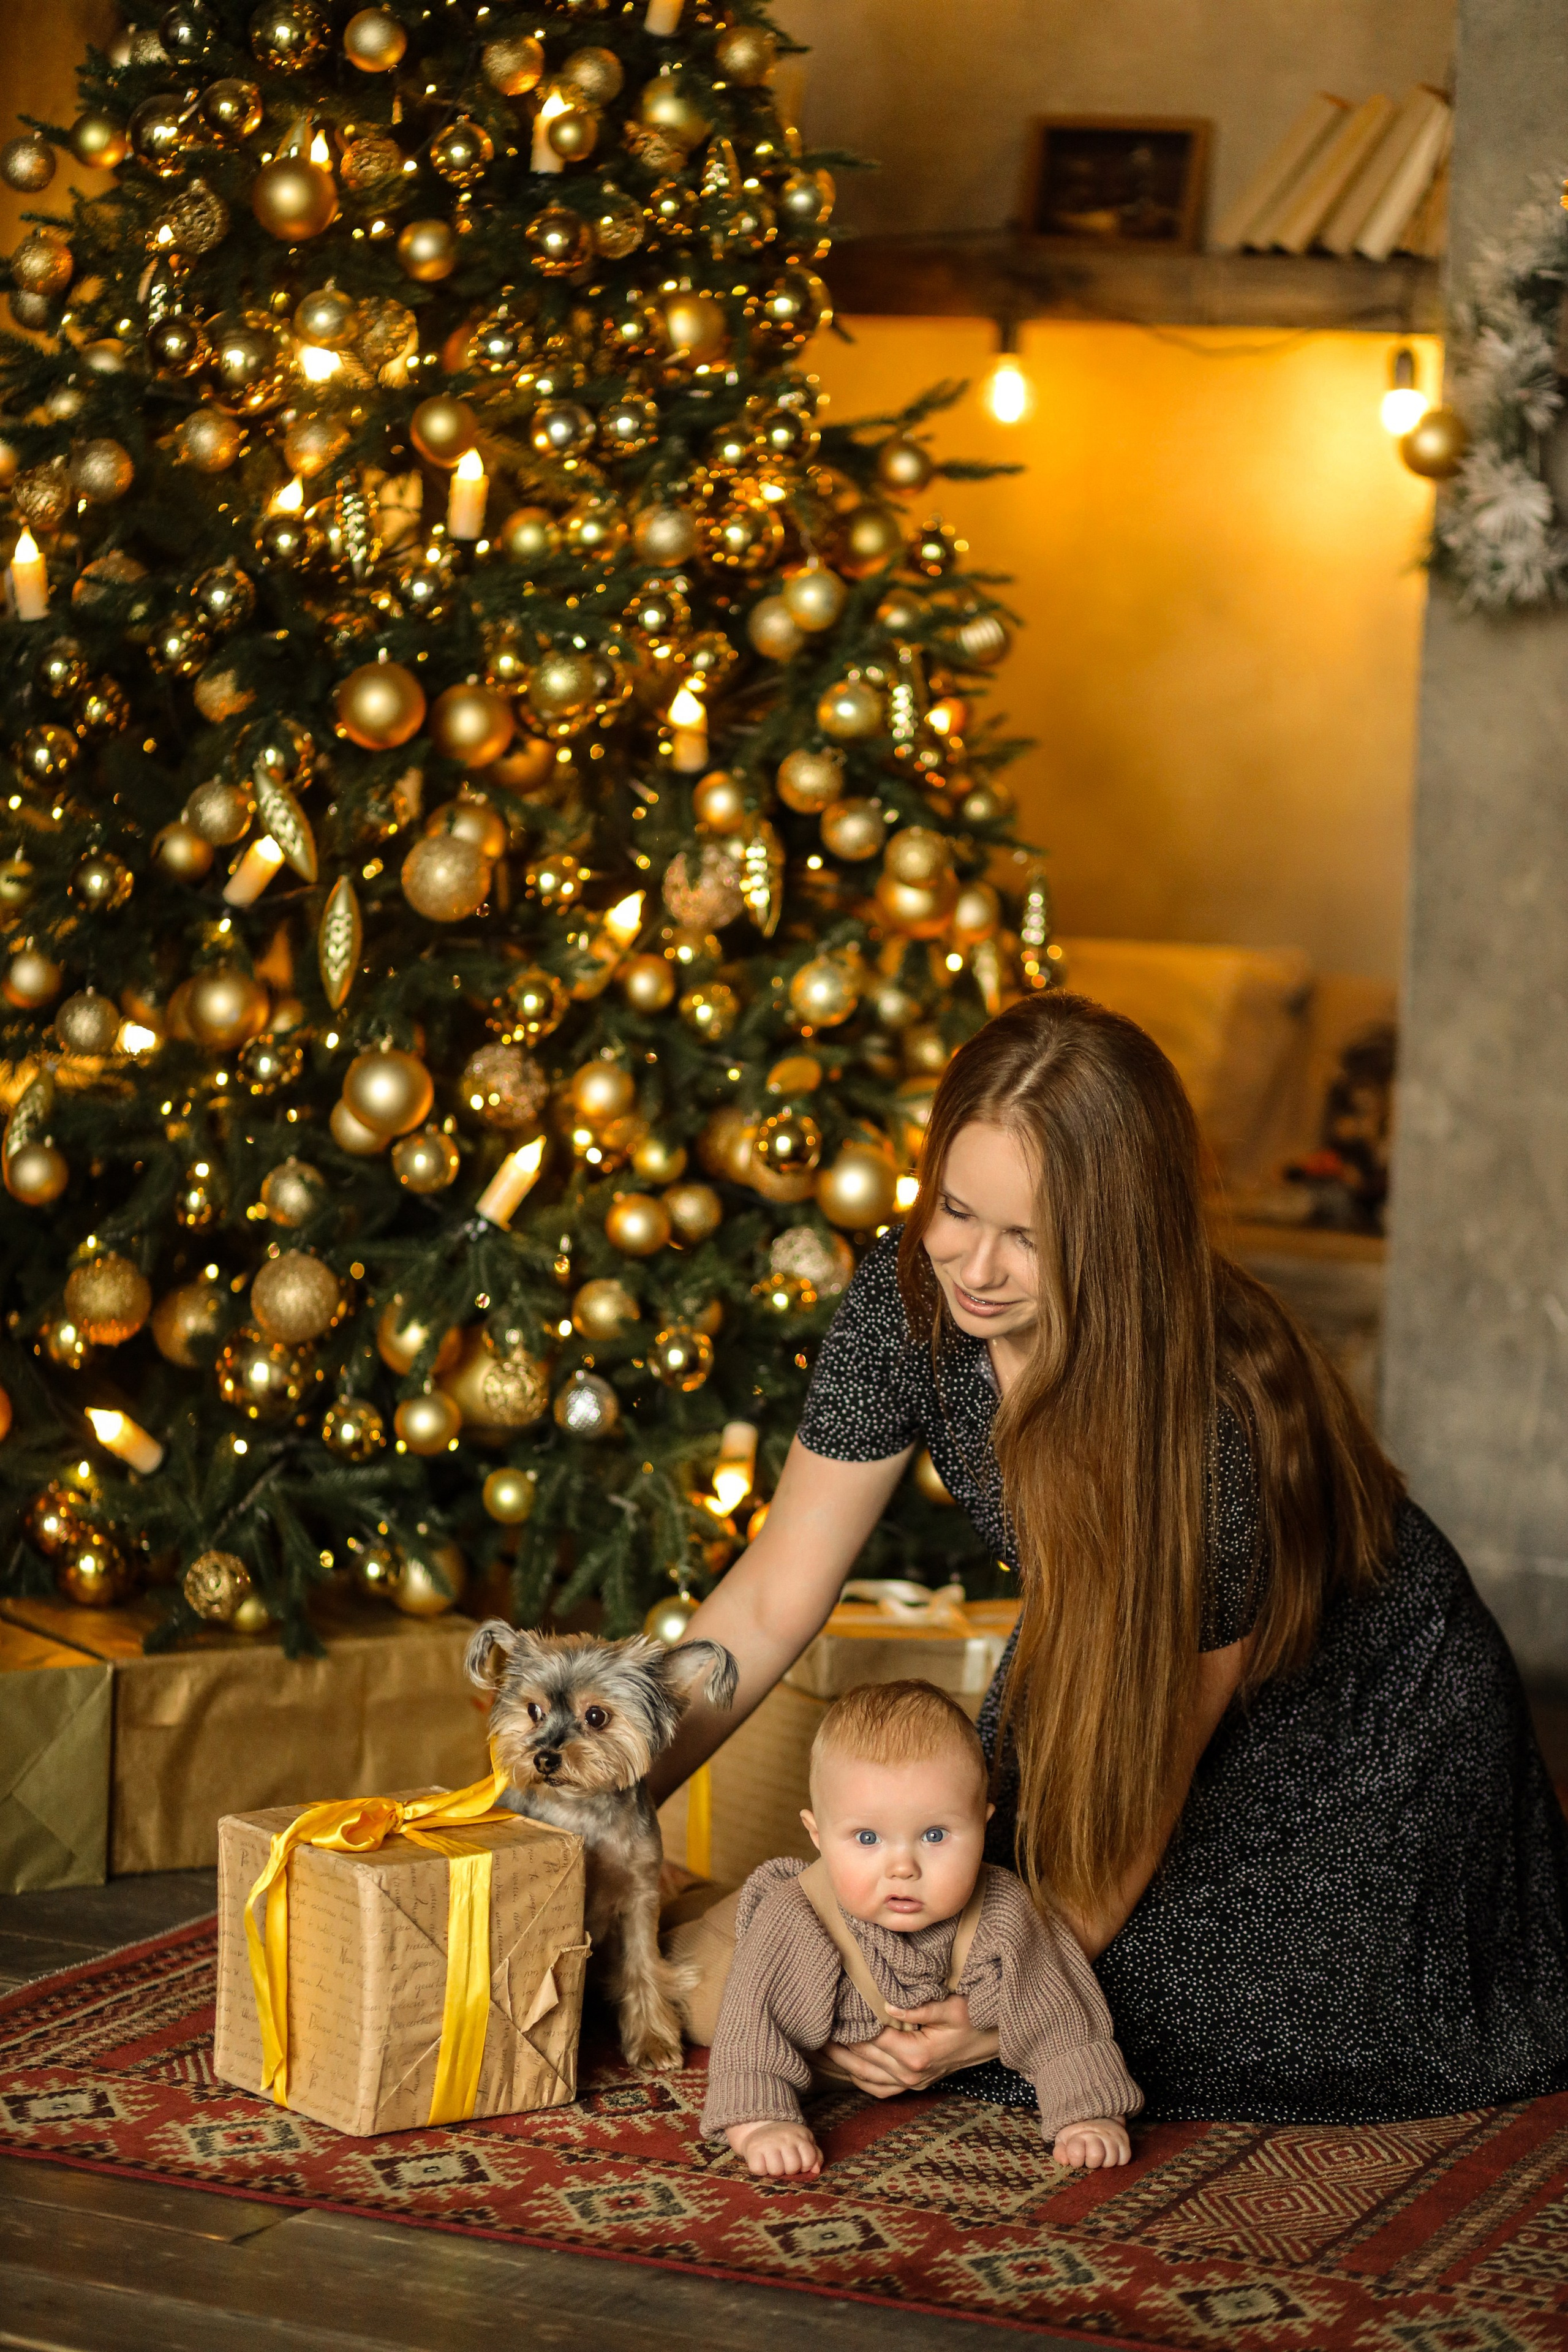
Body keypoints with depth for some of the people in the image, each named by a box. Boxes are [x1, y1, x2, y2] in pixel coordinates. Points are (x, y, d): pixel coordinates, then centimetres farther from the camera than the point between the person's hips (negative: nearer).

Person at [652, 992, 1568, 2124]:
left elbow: (1149, 1760, -28)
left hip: (1363, 1714, -5)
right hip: (1093, 1664, 5)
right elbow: (775, 1596, -15)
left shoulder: (1230, 1422, -38)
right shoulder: (907, 1303, -24)